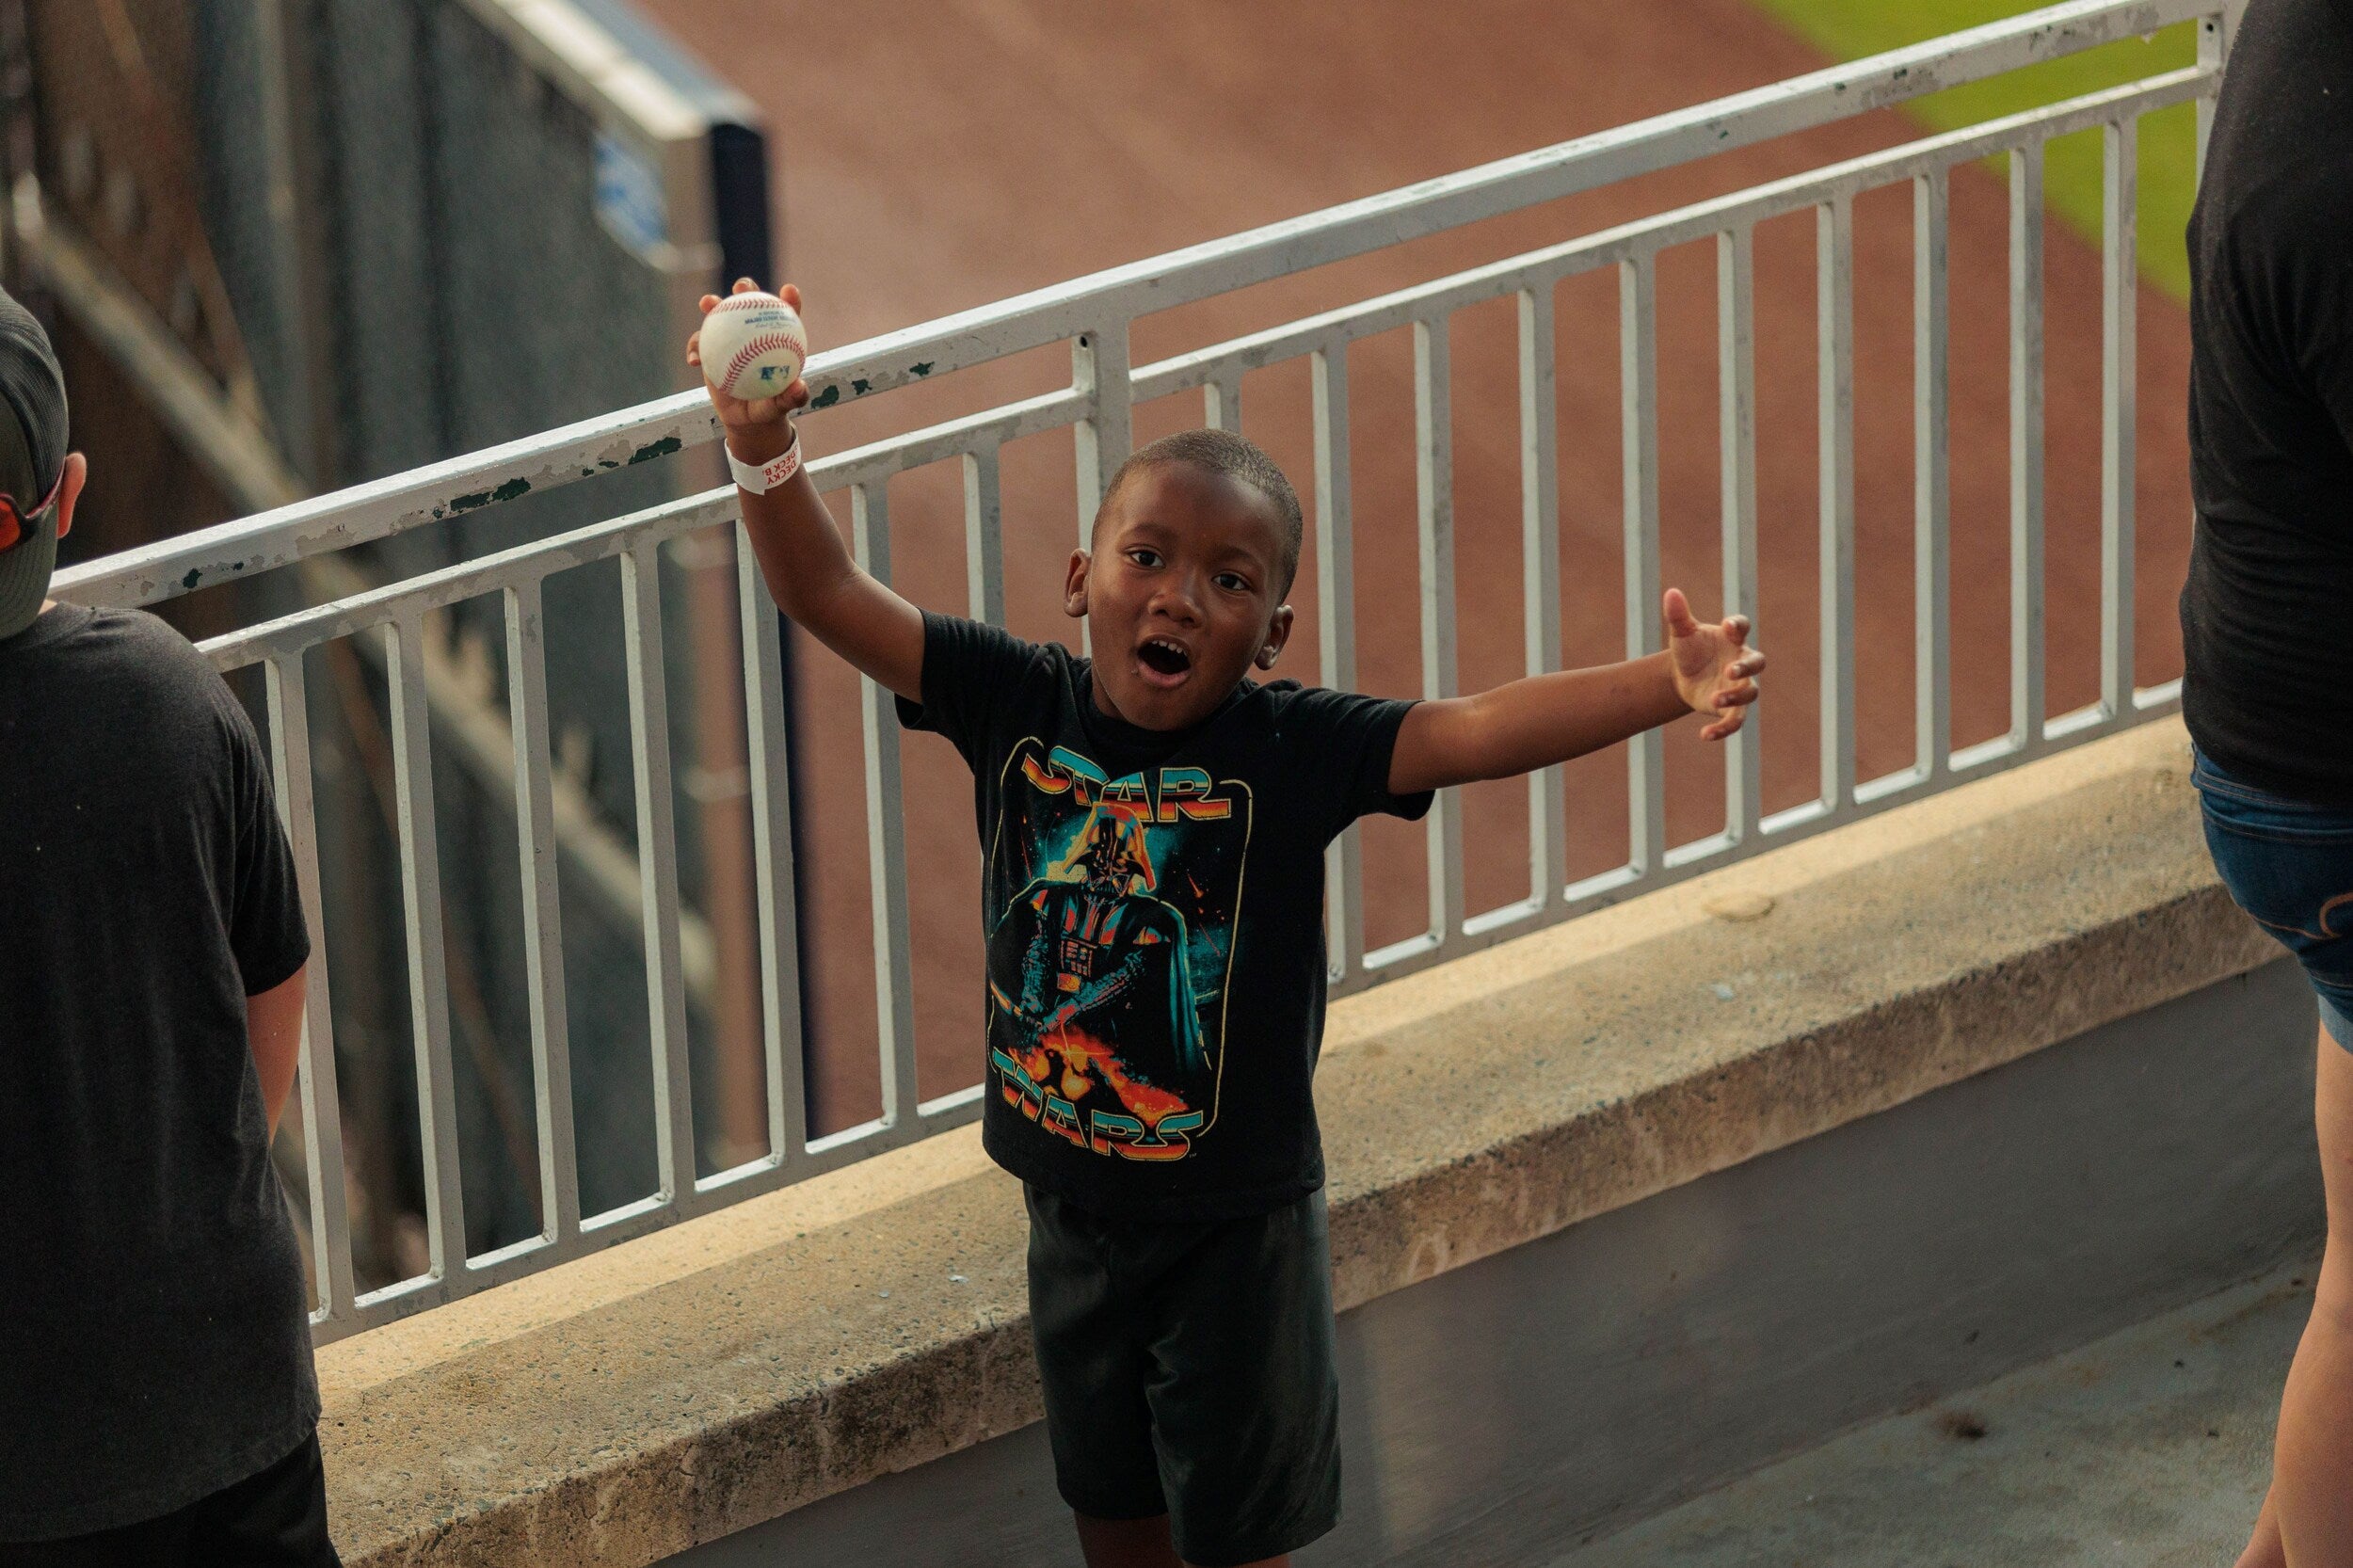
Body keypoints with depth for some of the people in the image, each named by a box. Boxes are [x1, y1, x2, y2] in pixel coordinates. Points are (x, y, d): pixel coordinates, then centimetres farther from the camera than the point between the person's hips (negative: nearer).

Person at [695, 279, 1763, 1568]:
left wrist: (1666, 687, -47)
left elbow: (1482, 730, -32)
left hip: (1237, 1226, -3)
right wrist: (765, 447, -29)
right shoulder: (1017, 707, -11)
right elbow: (828, 596, -12)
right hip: (1075, 1207, 3)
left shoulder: (1290, 749, -19)